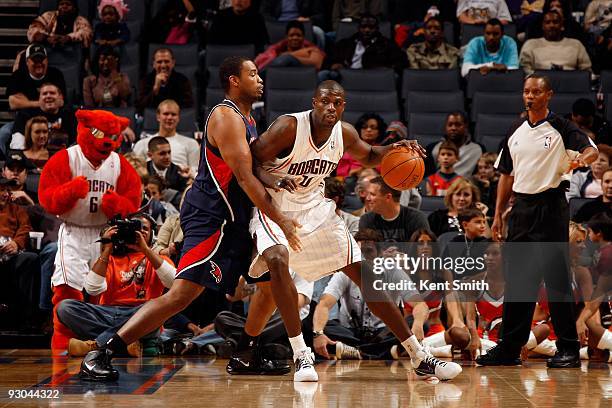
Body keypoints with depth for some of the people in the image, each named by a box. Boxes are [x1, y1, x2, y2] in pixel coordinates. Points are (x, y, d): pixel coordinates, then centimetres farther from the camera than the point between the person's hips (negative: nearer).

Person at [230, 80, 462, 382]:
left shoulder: (344, 133, -4)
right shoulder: (290, 126, -21)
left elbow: (367, 156, 17)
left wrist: (392, 150, -4)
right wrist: (272, 179, -38)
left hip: (314, 209, 5)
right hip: (275, 207, -5)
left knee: (365, 275, 1)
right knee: (278, 260, -37)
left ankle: (419, 358, 8)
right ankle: (300, 354, -27)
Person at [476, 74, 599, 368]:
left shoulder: (561, 129, -3)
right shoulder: (515, 132, 14)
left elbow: (591, 150, -18)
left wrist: (582, 158, -42)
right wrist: (498, 215, 13)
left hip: (550, 207, -6)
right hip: (521, 208, 6)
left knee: (556, 278, -5)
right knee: (517, 280, 7)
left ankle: (568, 349, 0)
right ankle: (510, 348, 12)